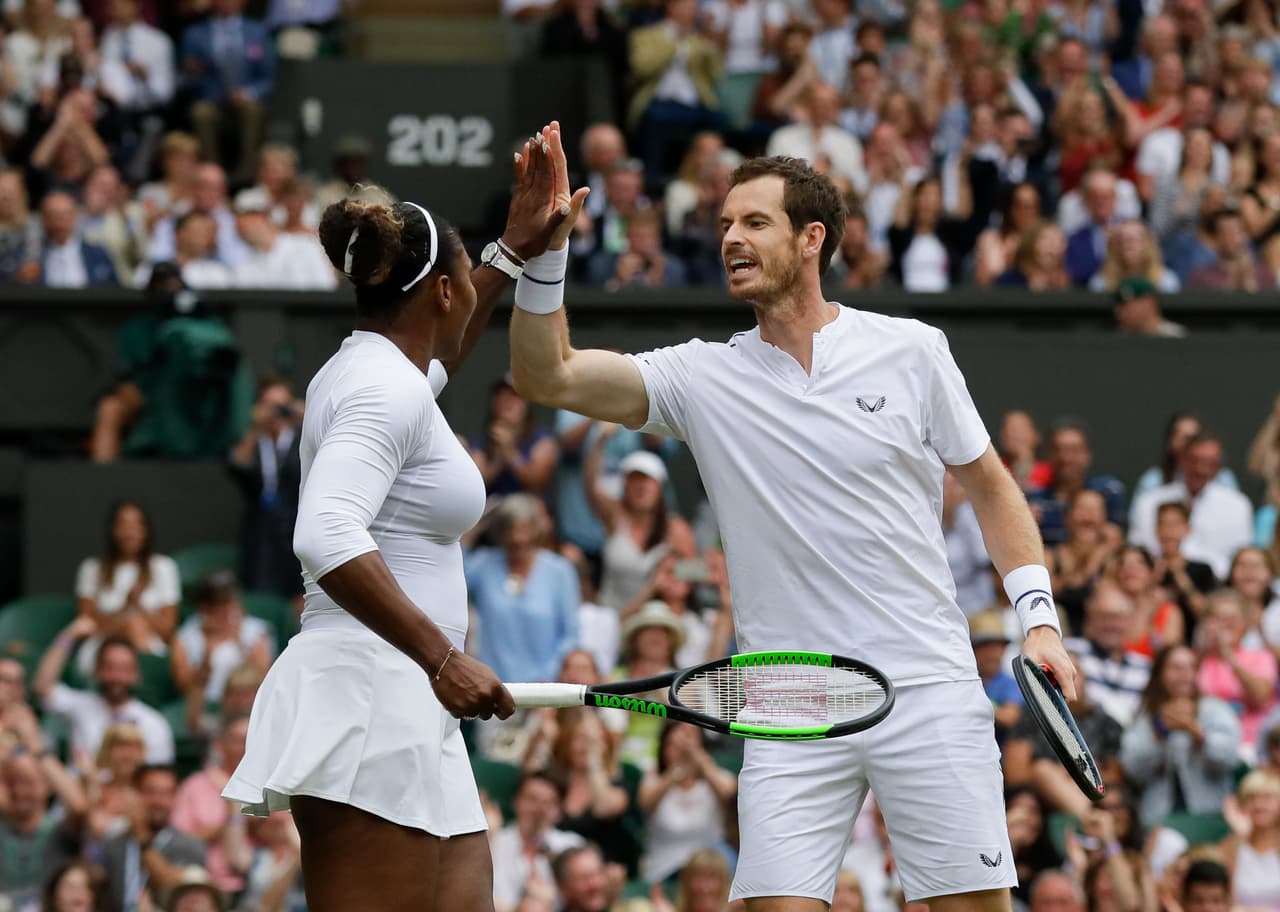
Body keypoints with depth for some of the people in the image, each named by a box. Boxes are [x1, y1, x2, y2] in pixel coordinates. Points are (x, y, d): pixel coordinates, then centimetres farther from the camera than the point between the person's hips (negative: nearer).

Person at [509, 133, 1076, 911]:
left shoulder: (911, 351, 3)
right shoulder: (703, 376, 4)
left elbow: (990, 486, 12)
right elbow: (547, 375, -5)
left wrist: (1039, 619, 3)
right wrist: (543, 254, -19)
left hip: (928, 690, -1)